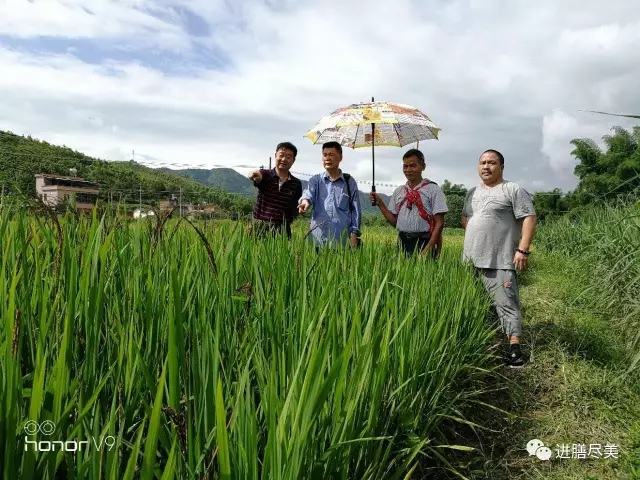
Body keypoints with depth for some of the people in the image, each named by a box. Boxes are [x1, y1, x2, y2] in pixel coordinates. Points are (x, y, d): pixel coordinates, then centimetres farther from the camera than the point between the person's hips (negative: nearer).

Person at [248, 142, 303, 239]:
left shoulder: (296, 184, 6)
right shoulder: (265, 175, 0)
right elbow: (258, 177, -23)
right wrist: (256, 175, -46)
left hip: (282, 230, 2)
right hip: (260, 227, -1)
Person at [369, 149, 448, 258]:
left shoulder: (433, 189, -3)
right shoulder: (398, 191, 13)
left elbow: (439, 223, -7)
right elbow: (395, 221, 13)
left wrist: (429, 248, -16)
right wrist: (380, 204, 2)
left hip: (423, 242, -4)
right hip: (402, 243, 4)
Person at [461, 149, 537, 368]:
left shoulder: (513, 190, -3)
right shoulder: (473, 192, 18)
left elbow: (529, 218, -9)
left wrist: (523, 249, -17)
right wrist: (474, 237, 12)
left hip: (499, 261, -7)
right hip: (470, 259, 7)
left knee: (506, 303, -10)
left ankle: (514, 348, -9)